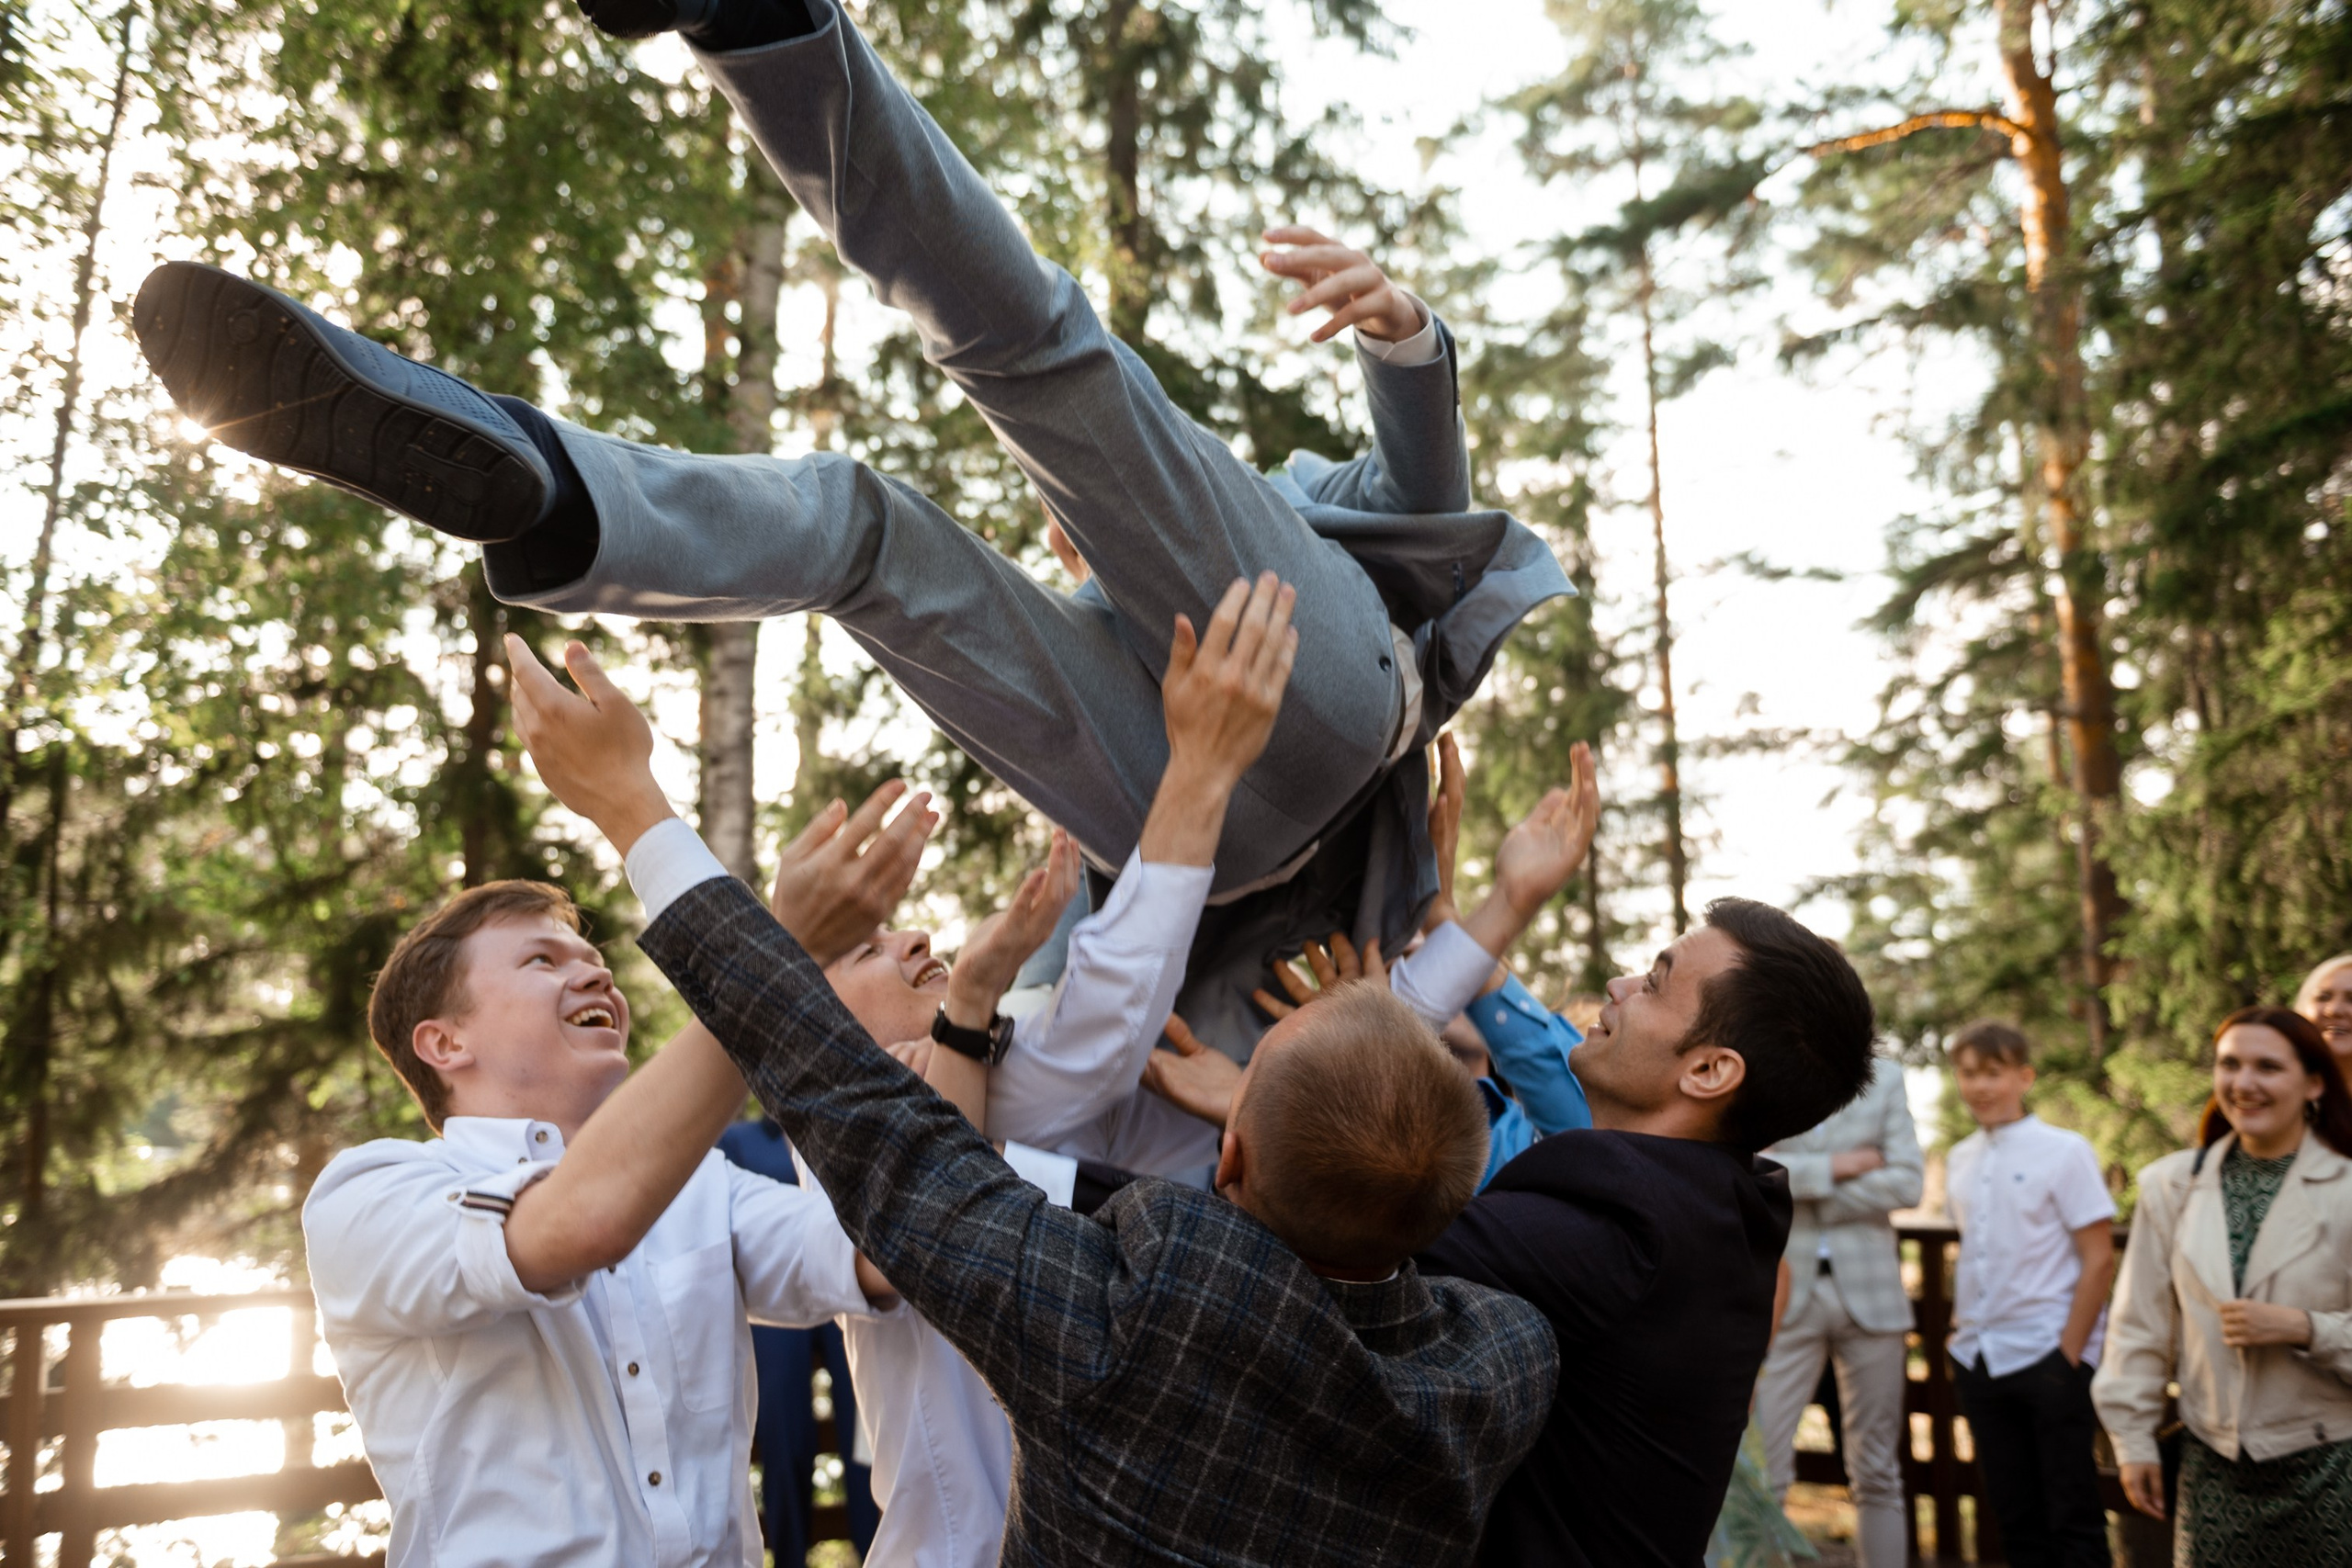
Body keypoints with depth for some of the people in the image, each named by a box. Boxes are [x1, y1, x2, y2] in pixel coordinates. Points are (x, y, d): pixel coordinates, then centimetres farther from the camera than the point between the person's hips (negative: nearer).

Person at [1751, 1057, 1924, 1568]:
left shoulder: (1884, 1078, 8)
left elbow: (1907, 1181, -3)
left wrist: (1804, 1191, -8)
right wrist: (1834, 1167, -11)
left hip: (1870, 1294, 2)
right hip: (1784, 1295, -2)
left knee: (1877, 1473, 10)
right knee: (1761, 1470, -5)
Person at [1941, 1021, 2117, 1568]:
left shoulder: (2063, 1150, -7)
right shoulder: (1961, 1160, 9)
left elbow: (2099, 1261, -9)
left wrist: (2069, 1354, -12)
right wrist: (1959, 1338, 7)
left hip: (2048, 1357, -5)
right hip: (1980, 1358, 5)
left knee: (2073, 1515, 2)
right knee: (2015, 1515, 12)